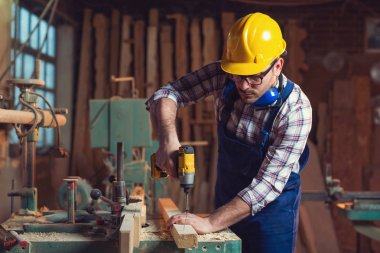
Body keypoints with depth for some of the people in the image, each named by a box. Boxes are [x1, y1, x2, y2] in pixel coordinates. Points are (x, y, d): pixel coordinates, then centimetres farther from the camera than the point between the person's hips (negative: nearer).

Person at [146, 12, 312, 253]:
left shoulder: (295, 109, -27)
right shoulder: (223, 75, -16)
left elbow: (269, 184, -30)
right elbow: (165, 95, -12)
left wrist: (210, 223, -35)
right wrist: (168, 140, -32)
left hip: (273, 209, -4)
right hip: (227, 201, 4)